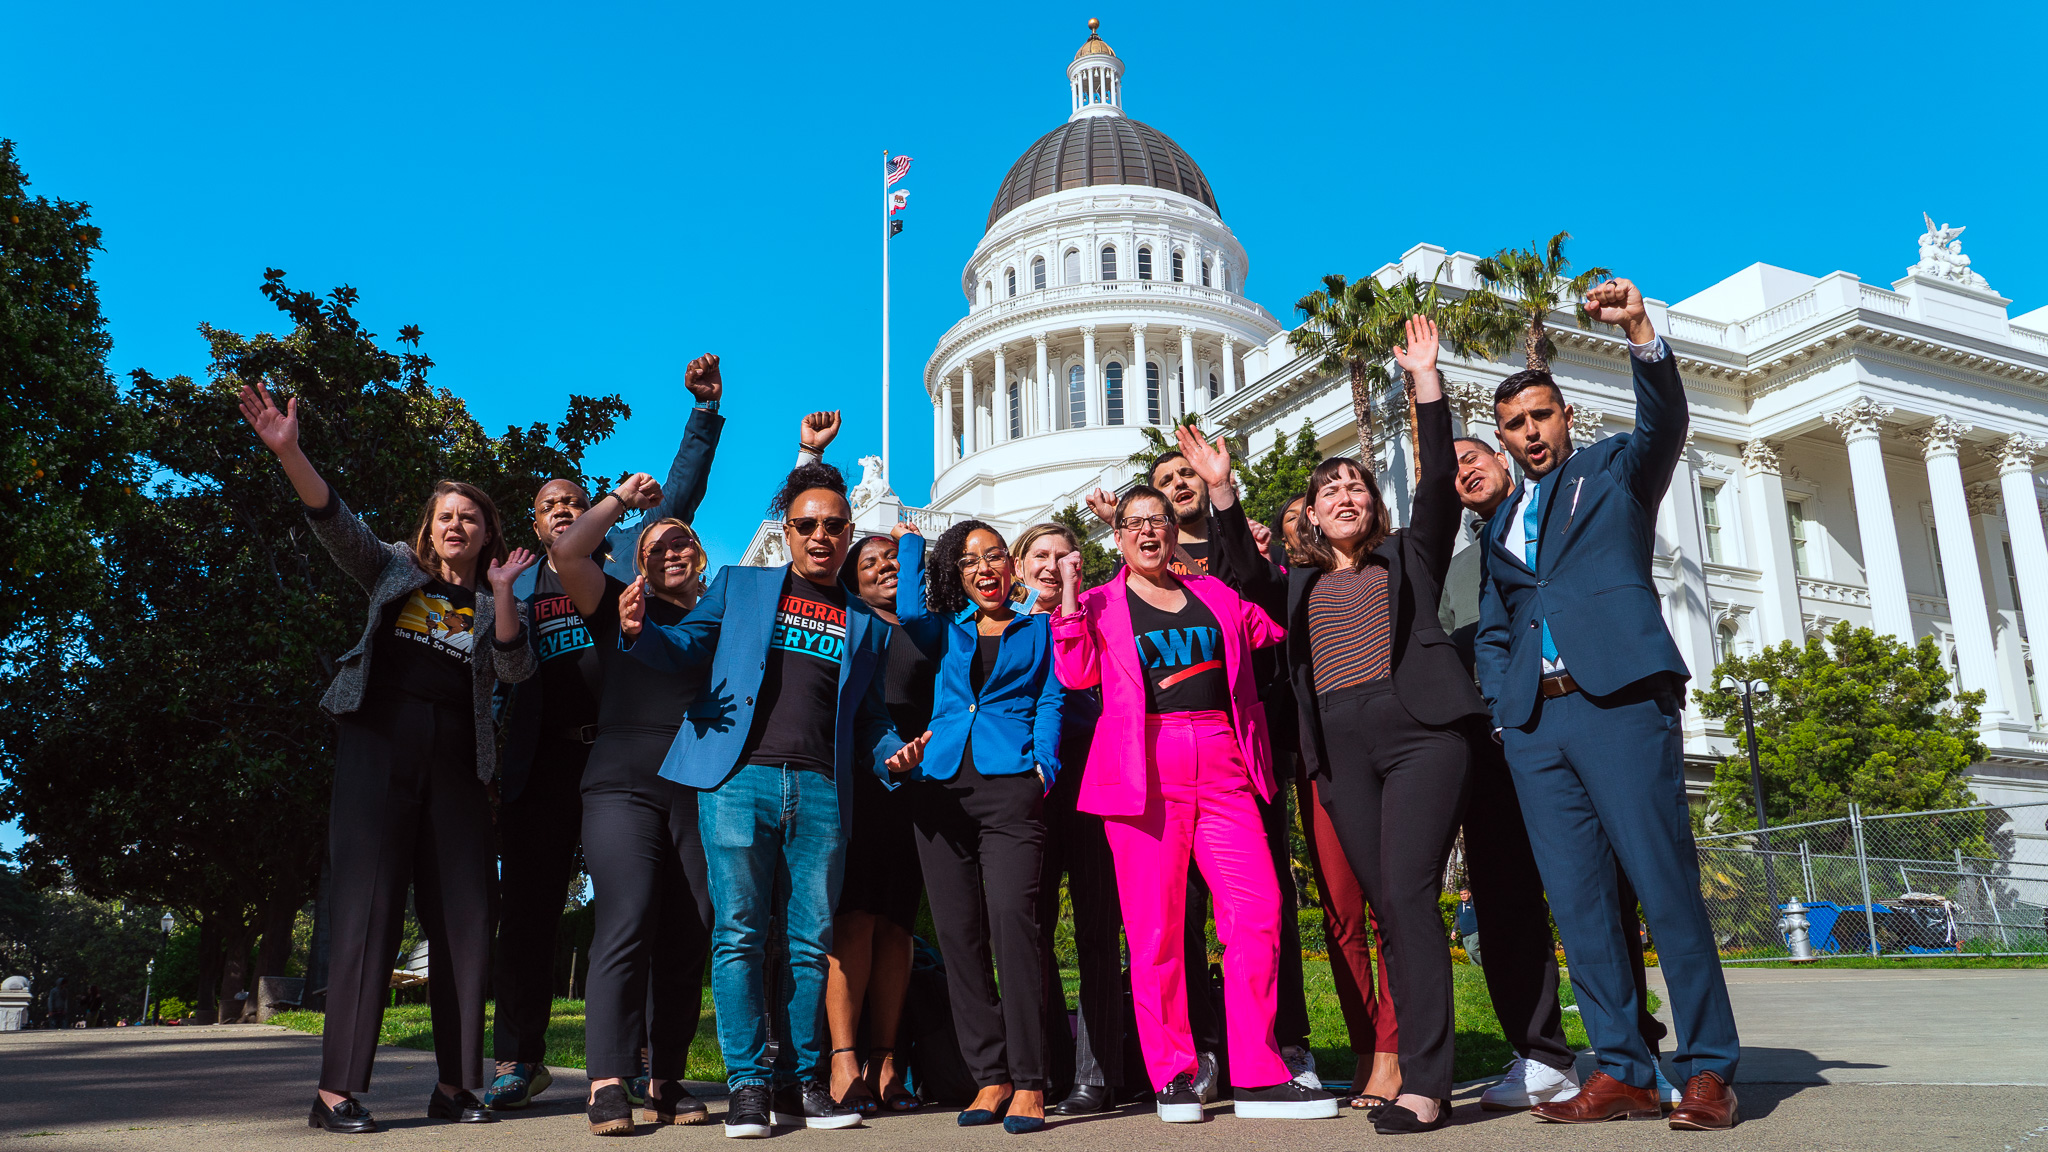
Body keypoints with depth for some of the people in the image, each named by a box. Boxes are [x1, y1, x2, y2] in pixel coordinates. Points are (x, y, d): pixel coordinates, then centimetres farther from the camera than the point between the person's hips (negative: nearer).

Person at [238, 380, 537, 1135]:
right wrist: (288, 452, -15)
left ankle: (455, 1085, 7)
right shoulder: (395, 569, 15)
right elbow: (335, 523, -1)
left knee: (464, 918, -1)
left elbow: (515, 669, 0)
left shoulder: (496, 605, 17)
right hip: (379, 740, -2)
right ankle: (337, 1090, -8)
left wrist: (502, 591, -10)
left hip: (455, 760, 2)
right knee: (366, 907, -9)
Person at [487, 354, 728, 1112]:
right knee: (527, 910, 2)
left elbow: (680, 493, 11)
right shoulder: (516, 586, 19)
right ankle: (518, 1060, 12)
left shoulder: (625, 552, 16)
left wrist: (705, 409, 3)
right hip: (542, 759, 2)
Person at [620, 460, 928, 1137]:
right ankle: (749, 1084, 2)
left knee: (812, 940, 2)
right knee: (738, 933, -5)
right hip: (737, 777, -2)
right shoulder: (740, 586, 16)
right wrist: (641, 632, -13)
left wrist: (893, 751, 0)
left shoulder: (867, 626, 21)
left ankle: (800, 1082, 12)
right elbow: (686, 647, 9)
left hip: (822, 792, 2)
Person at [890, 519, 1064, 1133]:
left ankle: (1028, 1083, -13)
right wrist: (910, 542, 15)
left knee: (1011, 920, -18)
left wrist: (1043, 766, -5)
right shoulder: (947, 632, 21)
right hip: (940, 785, 3)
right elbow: (910, 610, 1)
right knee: (958, 933, 0)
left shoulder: (1038, 631, 18)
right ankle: (990, 1076, 8)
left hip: (1009, 786, -3)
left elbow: (1050, 701, 10)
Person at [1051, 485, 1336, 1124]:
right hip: (1145, 770, -2)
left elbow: (1279, 625, 23)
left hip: (1222, 764, 3)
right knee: (1155, 928, -3)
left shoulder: (1217, 594, 22)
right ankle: (1171, 1077, 8)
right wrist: (1069, 595, -4)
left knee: (1257, 911, -7)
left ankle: (1258, 1076, 1)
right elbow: (1076, 672, 1)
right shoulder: (1100, 603, 13)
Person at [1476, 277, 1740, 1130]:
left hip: (1619, 701, -4)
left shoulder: (1616, 471, 13)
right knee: (1578, 902, 2)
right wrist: (1504, 710, 7)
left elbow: (1666, 421, -8)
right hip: (1535, 722, 5)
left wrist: (1640, 333, -25)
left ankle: (1708, 1071, 0)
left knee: (1666, 887, -8)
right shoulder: (1499, 524, 24)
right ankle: (1622, 1072, 7)